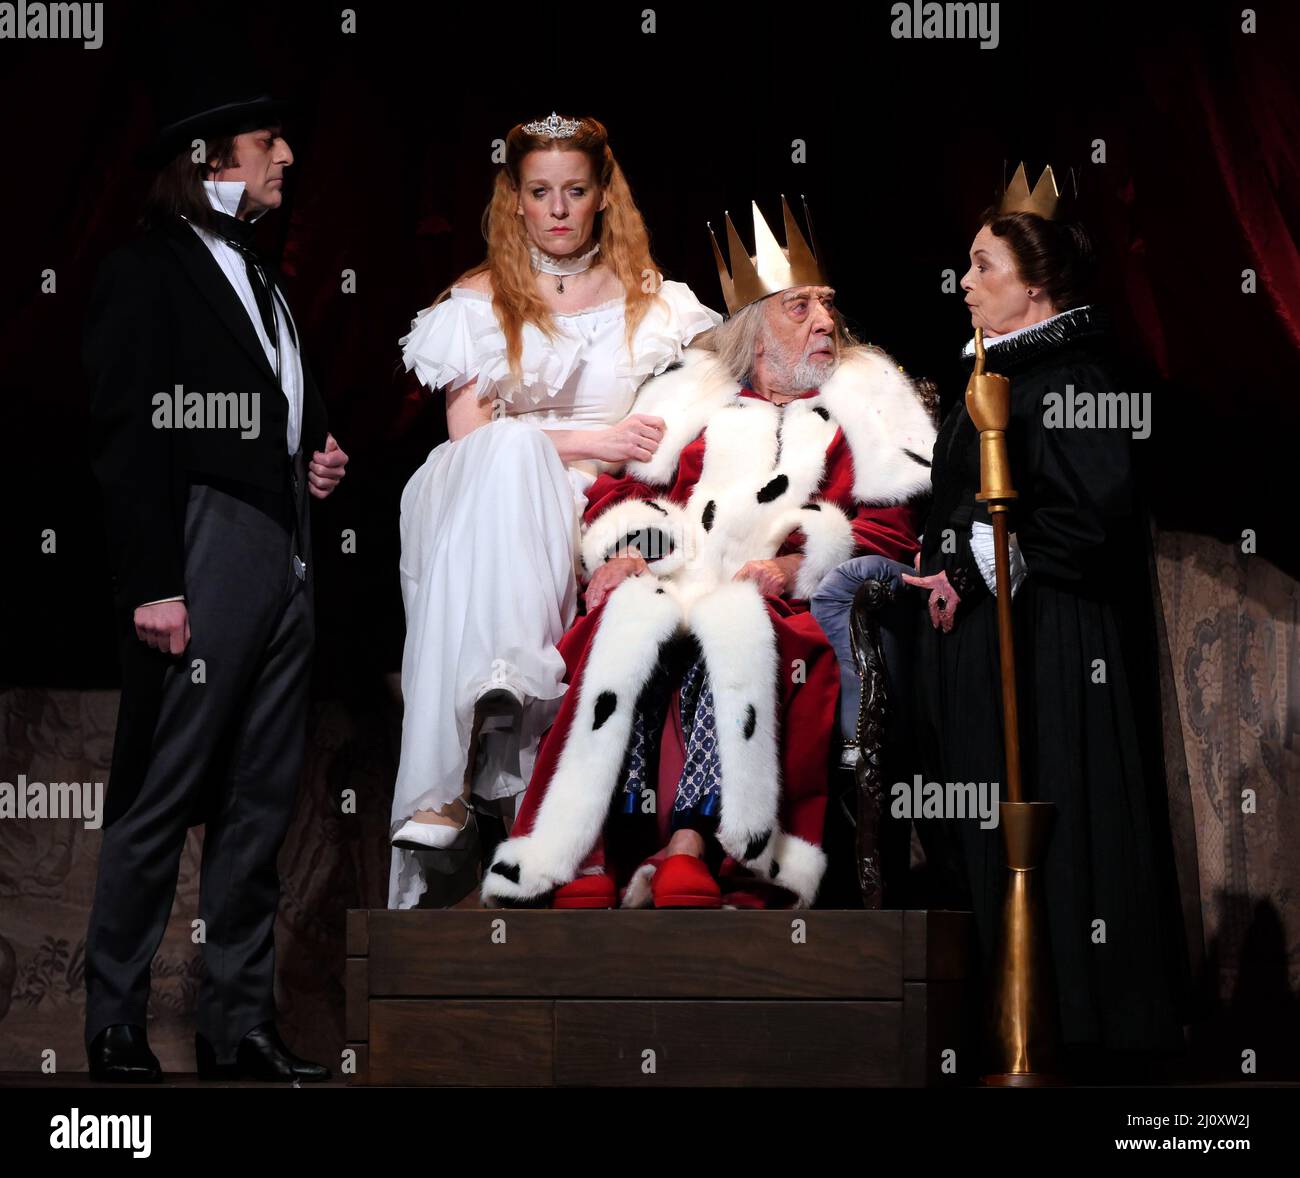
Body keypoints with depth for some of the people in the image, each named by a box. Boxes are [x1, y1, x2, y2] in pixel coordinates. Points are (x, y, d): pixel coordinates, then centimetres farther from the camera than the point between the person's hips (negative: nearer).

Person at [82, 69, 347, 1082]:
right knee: (161, 804, -3)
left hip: (285, 561, 8)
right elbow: (127, 439, -11)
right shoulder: (147, 273, -5)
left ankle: (240, 1026, 15)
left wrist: (317, 460, 5)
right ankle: (116, 1027, 6)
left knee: (262, 802, 9)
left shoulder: (259, 276, 18)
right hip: (205, 563, -8)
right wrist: (153, 586, -17)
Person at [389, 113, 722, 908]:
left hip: (603, 517, 0)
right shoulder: (479, 302, 14)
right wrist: (592, 440, -9)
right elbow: (469, 434, 2)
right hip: (481, 505, 1)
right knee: (509, 453, -34)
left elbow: (679, 435, 9)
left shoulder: (651, 302, 16)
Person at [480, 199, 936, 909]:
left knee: (732, 630, -36)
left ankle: (692, 845, -45)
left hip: (786, 602, -2)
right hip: (675, 584, 2)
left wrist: (798, 562, -9)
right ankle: (593, 856, -40)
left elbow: (892, 525, 7)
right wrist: (620, 550, -2)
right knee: (629, 624, -32)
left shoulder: (865, 403, 20)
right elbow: (624, 485, 21)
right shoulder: (694, 396, 27)